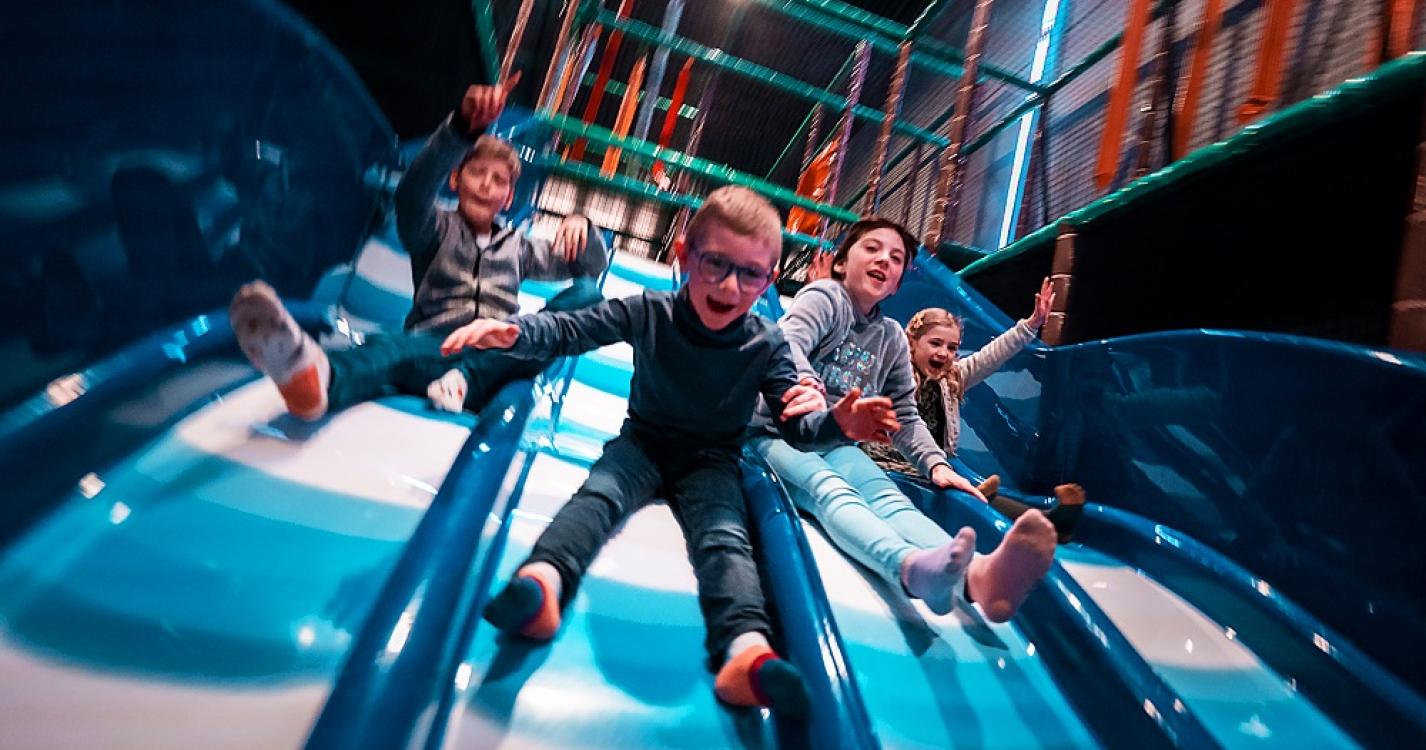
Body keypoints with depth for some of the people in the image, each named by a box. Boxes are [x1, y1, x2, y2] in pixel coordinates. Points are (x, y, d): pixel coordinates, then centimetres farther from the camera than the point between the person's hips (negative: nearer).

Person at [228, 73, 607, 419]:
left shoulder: (517, 246, 28)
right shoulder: (438, 231, 18)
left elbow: (592, 266, 27)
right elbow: (413, 195, -6)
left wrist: (579, 225, 3)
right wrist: (462, 126, -24)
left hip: (499, 359, 2)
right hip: (434, 346, -2)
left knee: (587, 295, -22)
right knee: (396, 348, -38)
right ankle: (312, 374, -76)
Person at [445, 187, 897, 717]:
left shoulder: (767, 345, -10)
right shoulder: (649, 312, -10)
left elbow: (796, 425, -10)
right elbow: (568, 331, -10)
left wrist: (837, 425, -33)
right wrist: (509, 331, -31)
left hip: (712, 462, 0)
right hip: (642, 443, 1)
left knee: (725, 537, -28)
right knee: (599, 492, -30)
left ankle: (746, 650, -50)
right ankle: (542, 581, -56)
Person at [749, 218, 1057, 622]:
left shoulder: (892, 338, 17)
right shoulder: (824, 296, -1)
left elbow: (905, 416, 18)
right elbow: (788, 343, -23)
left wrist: (935, 463, -2)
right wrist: (806, 384, -47)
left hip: (836, 445, 4)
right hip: (778, 435, -4)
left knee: (887, 497, -29)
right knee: (831, 490, -37)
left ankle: (977, 575, -61)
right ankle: (914, 567, -69)